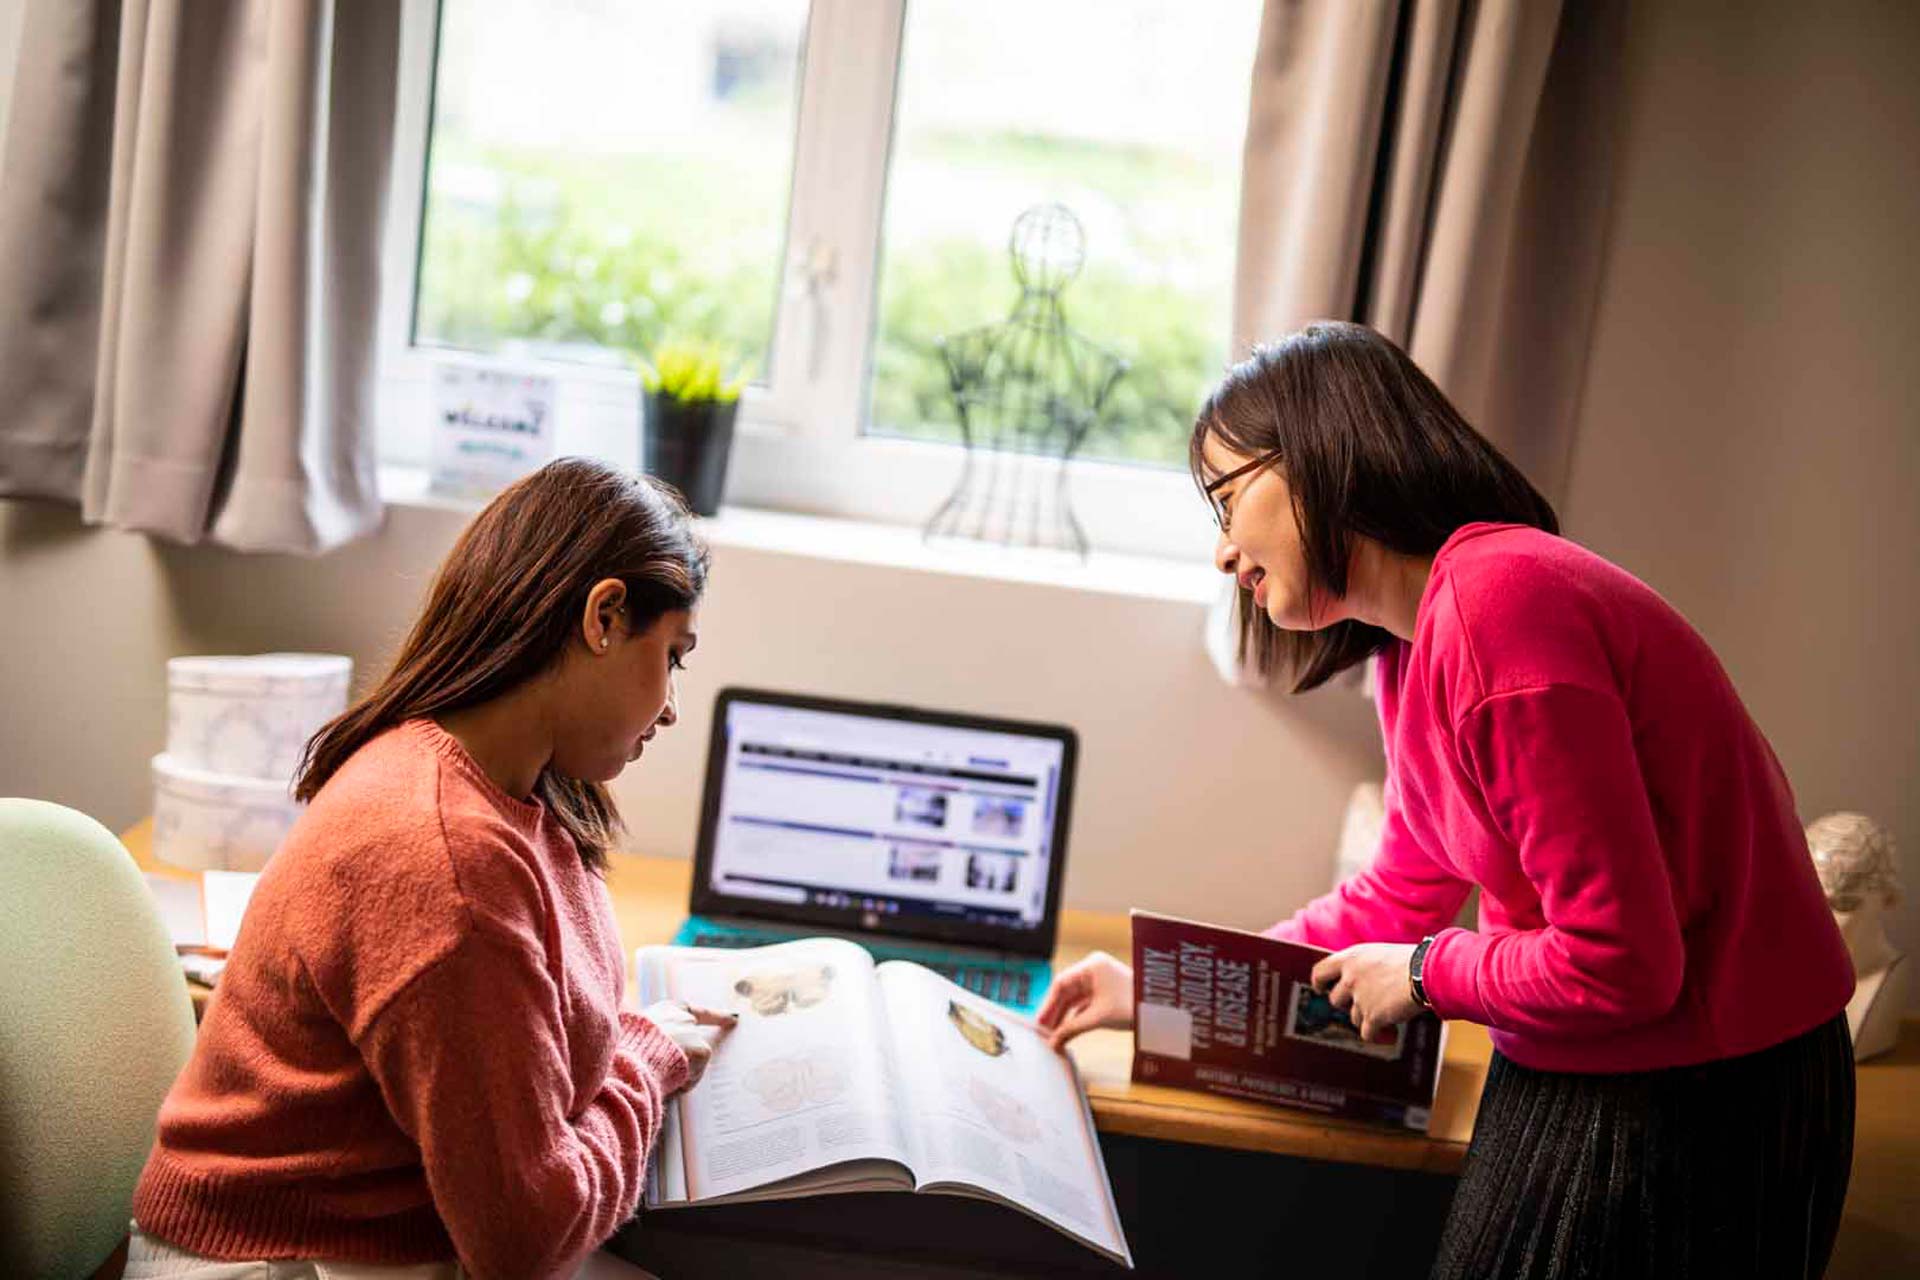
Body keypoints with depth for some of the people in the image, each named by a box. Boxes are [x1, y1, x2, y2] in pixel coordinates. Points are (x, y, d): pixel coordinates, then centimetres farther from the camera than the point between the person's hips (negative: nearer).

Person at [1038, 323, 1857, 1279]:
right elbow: (1396, 903, 16)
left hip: (1694, 1106, -8)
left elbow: (1619, 964, -26)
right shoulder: (1412, 643, 6)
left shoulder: (1501, 601, -25)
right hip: (1568, 1086, 8)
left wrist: (1423, 974, -8)